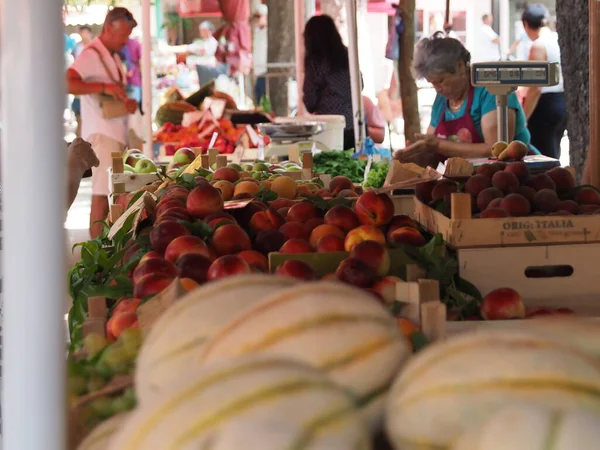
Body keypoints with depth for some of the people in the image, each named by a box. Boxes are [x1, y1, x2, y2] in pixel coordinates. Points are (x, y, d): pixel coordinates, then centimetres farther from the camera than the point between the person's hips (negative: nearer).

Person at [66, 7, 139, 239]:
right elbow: (69, 83, -25)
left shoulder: (113, 56, 19)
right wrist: (104, 87, -28)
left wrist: (128, 103, 8)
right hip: (101, 133, -9)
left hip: (118, 131, 9)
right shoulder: (91, 55, -10)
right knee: (102, 193, -11)